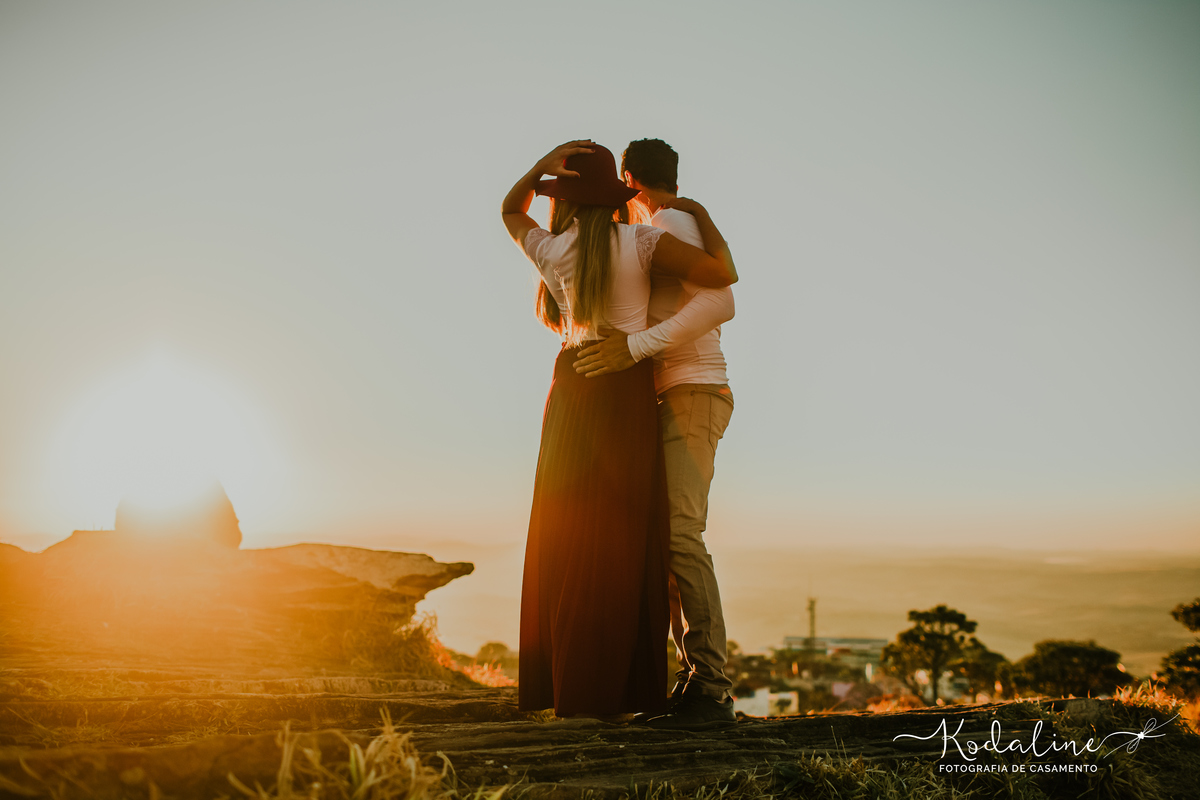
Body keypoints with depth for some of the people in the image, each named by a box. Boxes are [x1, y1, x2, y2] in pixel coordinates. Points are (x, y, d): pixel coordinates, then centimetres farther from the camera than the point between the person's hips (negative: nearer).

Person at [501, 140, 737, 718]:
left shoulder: (551, 250, 1)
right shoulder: (641, 242, -5)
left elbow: (510, 210, 22)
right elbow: (723, 274, -8)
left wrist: (548, 158, 14)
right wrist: (703, 217, 8)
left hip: (573, 393, 2)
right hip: (628, 394, -2)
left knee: (570, 540, 6)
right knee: (620, 543, 1)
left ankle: (576, 690, 5)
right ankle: (606, 690, 0)